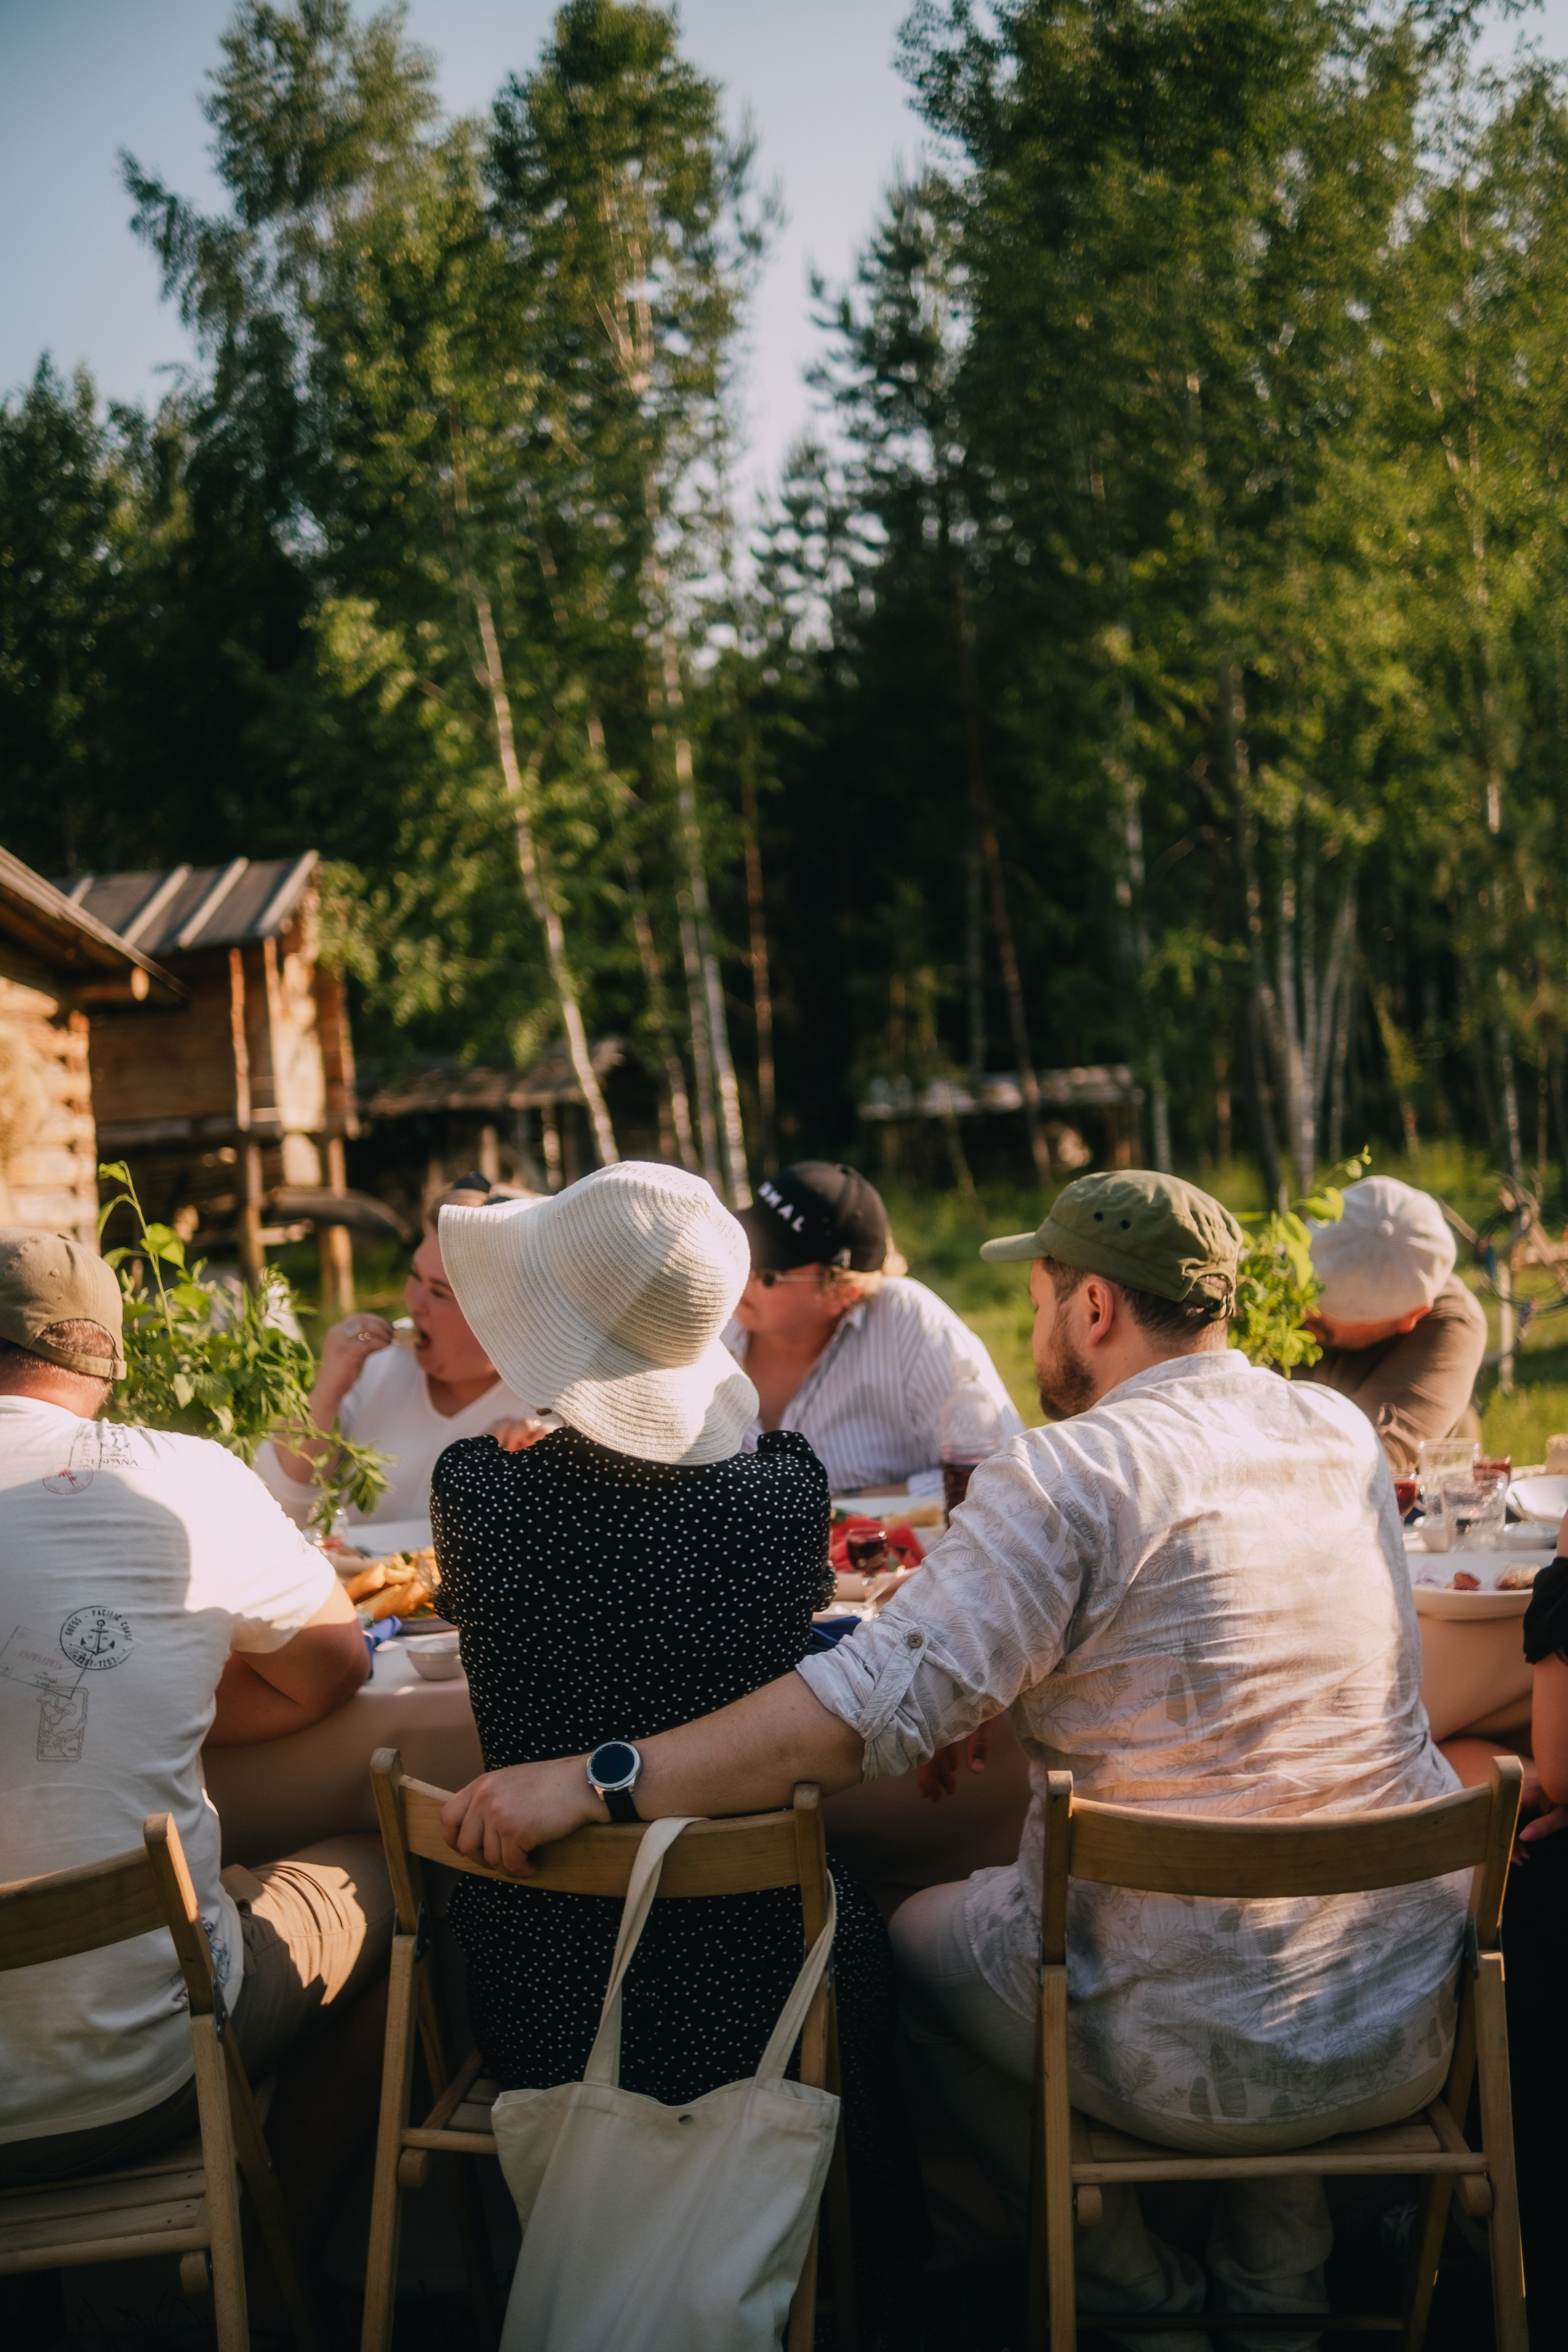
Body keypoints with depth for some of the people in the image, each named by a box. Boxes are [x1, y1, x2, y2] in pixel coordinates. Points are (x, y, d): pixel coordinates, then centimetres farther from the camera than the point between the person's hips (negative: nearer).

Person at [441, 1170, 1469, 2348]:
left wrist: (590, 1780, -24)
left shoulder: (1068, 1476, -19)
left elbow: (869, 1707, -27)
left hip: (1185, 2060, -6)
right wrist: (1017, 1684, 19)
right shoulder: (1344, 1434, 3)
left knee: (917, 1934, 22)